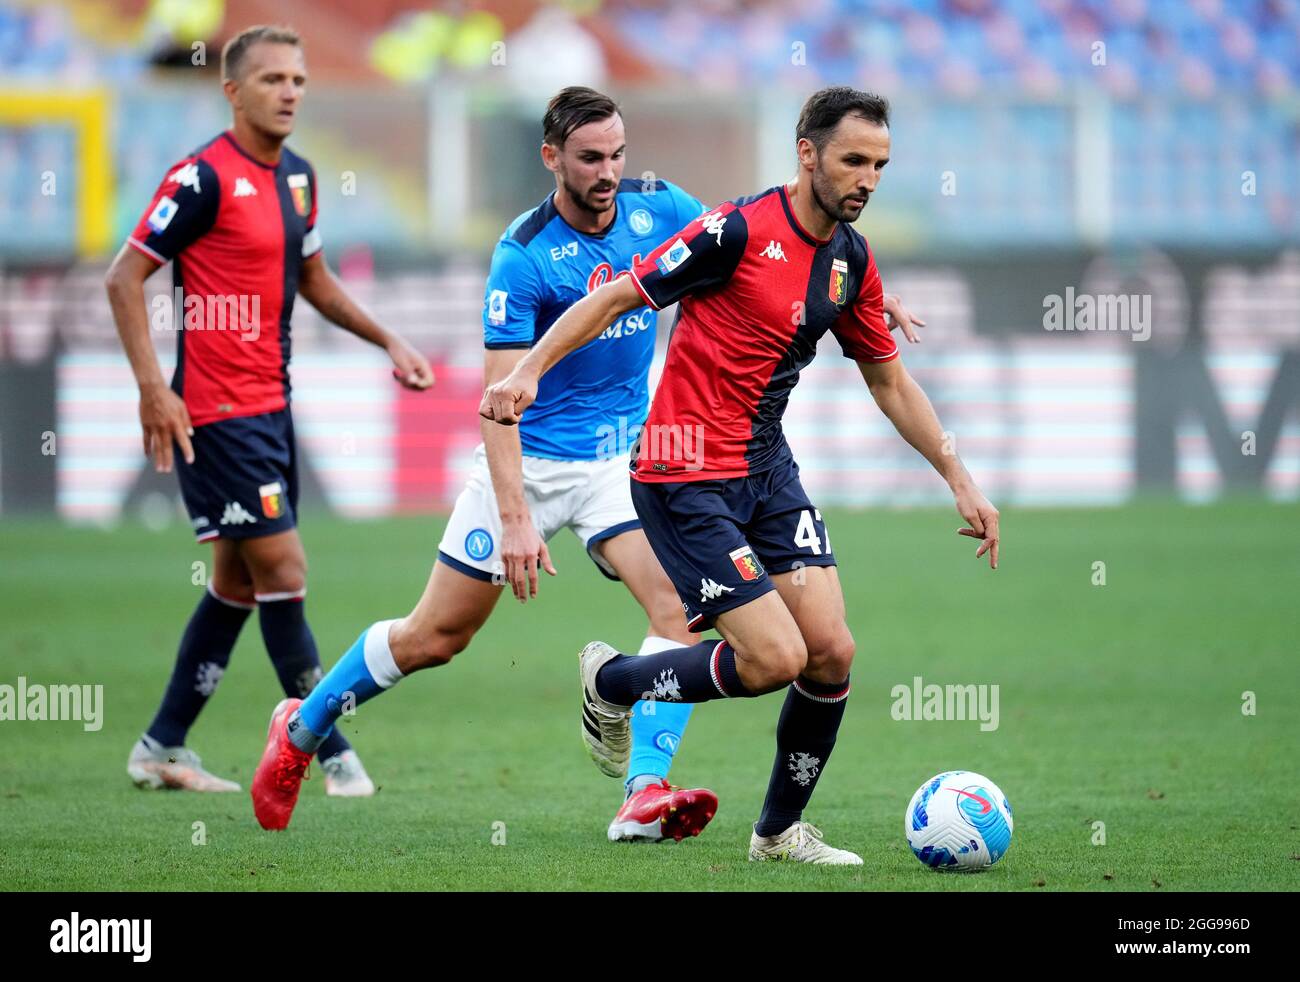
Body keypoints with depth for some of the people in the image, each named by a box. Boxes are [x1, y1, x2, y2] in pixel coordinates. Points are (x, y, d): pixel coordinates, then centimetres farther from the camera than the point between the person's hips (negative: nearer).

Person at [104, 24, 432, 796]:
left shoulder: (297, 175, 10)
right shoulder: (206, 177, -15)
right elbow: (125, 277, -14)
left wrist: (388, 341, 17)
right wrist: (154, 390, -20)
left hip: (271, 405, 9)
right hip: (217, 413, -9)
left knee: (239, 584, 12)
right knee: (283, 571, -8)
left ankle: (163, 748, 20)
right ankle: (334, 754, -1)